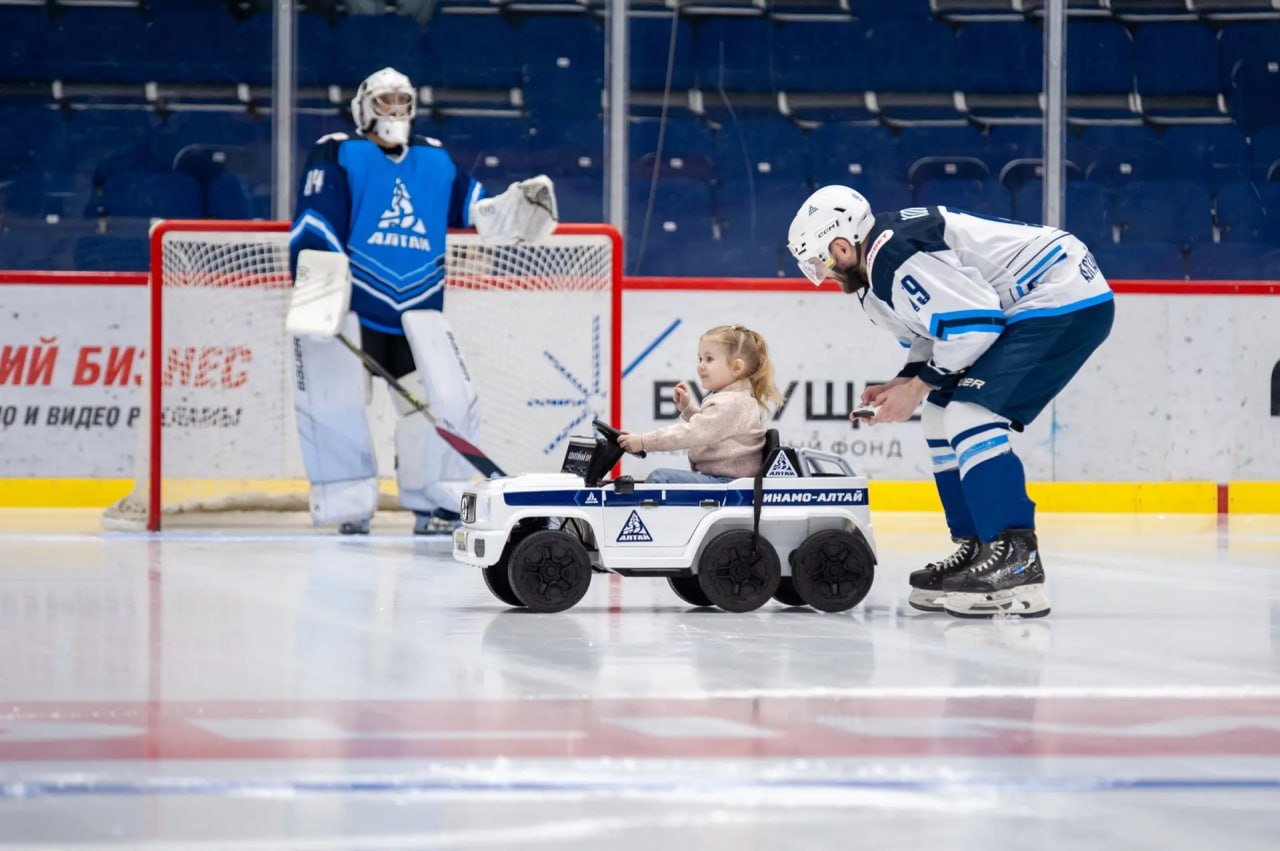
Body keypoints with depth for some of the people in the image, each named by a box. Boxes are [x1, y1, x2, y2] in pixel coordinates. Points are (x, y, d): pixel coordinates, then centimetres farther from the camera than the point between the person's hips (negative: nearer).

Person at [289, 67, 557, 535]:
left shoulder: (437, 161, 14)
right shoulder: (338, 156, -1)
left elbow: (481, 213, 12)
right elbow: (313, 230, -9)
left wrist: (523, 206, -7)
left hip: (417, 311, 4)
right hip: (348, 304, -4)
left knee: (450, 400, -6)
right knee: (335, 401, -13)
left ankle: (435, 504, 9)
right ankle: (349, 505, 1)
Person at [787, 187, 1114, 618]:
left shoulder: (892, 255, -19)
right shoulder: (877, 275, 14)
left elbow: (973, 321, -23)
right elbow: (938, 333, 23)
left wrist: (918, 386, -13)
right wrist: (902, 385, 7)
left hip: (1067, 303, -12)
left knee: (969, 415, -21)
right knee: (942, 416, 13)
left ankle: (1017, 563, -24)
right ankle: (977, 551, 17)